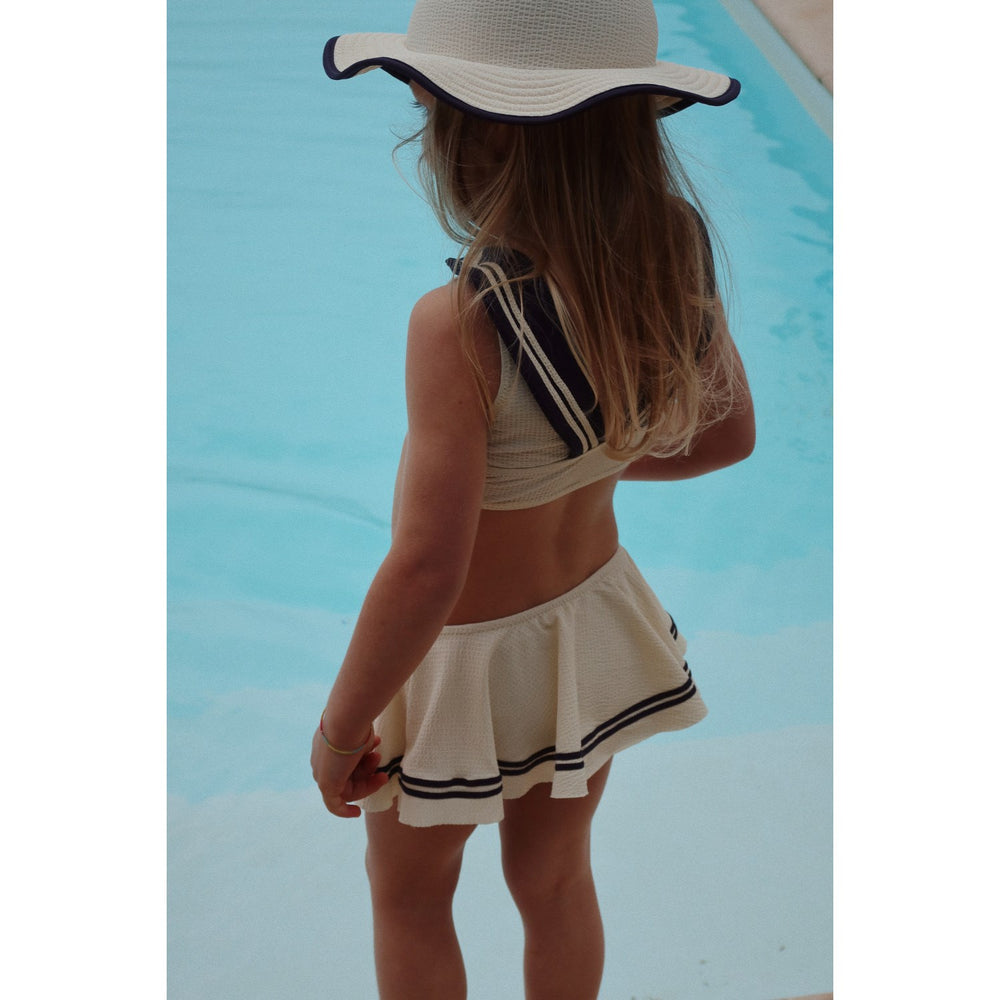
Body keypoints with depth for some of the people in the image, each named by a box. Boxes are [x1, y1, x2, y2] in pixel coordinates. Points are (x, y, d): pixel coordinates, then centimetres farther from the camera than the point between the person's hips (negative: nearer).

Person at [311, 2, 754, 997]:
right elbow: (726, 434, 2)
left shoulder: (462, 324, -34)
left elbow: (425, 574, -32)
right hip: (595, 622, 6)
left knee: (408, 901, 23)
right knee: (555, 883, 28)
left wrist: (338, 728, -18)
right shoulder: (679, 263, -15)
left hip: (464, 657, -5)